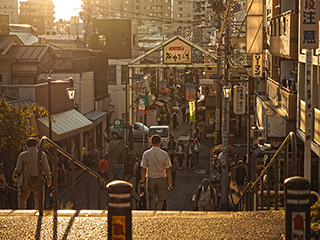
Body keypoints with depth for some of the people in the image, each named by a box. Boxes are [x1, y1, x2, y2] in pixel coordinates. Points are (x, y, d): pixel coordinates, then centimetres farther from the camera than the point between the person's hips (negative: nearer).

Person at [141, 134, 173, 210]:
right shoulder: (164, 154, -8)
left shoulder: (146, 154, -6)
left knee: (151, 200, 12)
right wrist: (170, 182, 2)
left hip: (151, 179, 1)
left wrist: (142, 181, 5)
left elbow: (143, 169, -4)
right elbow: (168, 169, -5)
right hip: (161, 179, -1)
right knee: (161, 199, 10)